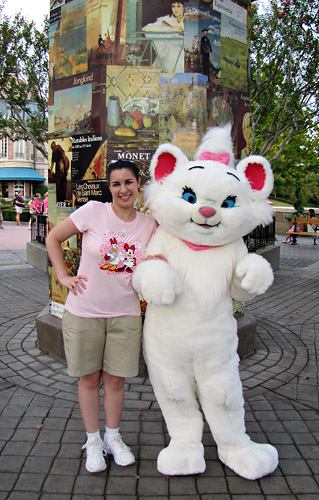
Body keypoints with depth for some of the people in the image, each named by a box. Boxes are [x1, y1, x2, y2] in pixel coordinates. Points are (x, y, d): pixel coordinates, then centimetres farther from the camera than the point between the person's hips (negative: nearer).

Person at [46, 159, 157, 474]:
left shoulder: (149, 224, 0)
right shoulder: (93, 212, -10)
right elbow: (53, 238, 0)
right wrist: (63, 277, -6)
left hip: (125, 314, 2)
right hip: (84, 311, -2)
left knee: (115, 378, 12)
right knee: (89, 377, 11)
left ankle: (113, 437, 35)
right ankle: (93, 440, 32)